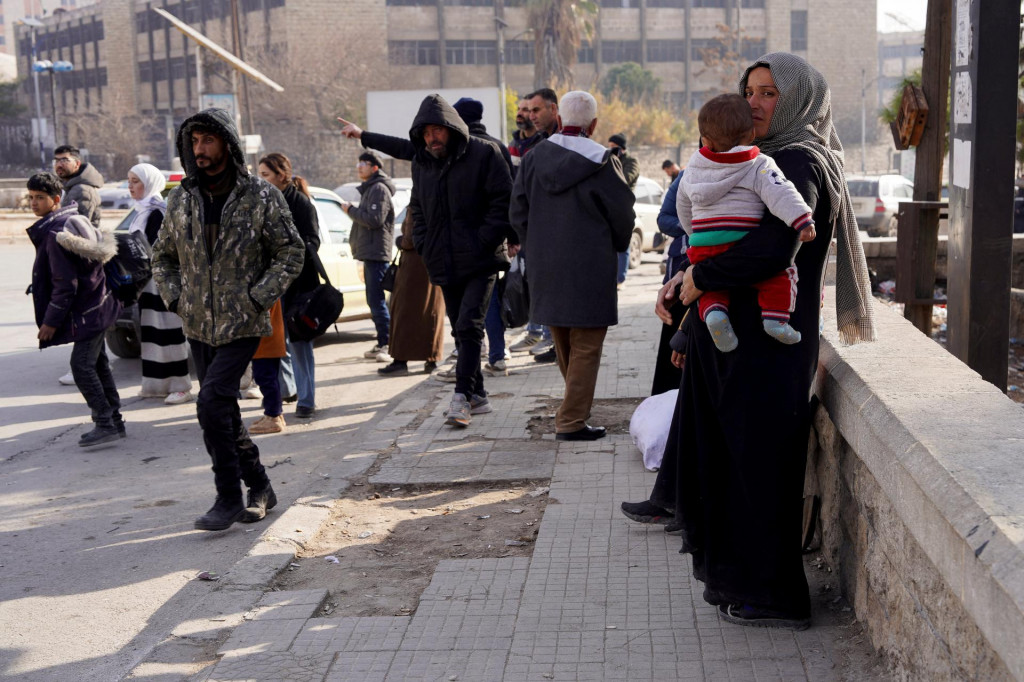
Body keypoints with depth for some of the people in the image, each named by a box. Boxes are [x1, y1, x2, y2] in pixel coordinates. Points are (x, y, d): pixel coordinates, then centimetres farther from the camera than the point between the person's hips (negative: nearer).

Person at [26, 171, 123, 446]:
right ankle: (114, 420, 21)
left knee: (81, 367, -7)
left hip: (86, 312, -10)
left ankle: (105, 423, -5)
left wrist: (50, 321, -15)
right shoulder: (75, 220, 9)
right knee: (97, 364, 15)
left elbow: (65, 284, -22)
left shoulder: (55, 234, -20)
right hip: (97, 306, 10)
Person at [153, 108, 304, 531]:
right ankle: (260, 488, 26)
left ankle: (229, 498, -3)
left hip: (243, 325, -5)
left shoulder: (261, 197, -7)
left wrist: (257, 298, -11)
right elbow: (163, 255, 17)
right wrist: (175, 298, 2)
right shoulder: (181, 199, 5)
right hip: (198, 326, 5)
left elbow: (291, 254, -3)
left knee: (212, 405, -16)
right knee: (223, 412, 10)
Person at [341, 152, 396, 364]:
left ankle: (387, 344, -13)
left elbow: (374, 219, -20)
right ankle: (382, 344, 16)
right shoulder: (369, 189, 23)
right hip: (370, 253, 11)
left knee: (376, 300, -14)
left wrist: (351, 210, -11)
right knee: (374, 300, 11)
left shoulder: (379, 189, -10)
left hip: (377, 253, -11)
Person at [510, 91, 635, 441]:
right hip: (590, 267, -5)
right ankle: (571, 421, -1)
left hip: (545, 267, 6)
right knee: (586, 346, 1)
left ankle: (576, 404, 36)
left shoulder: (533, 158, 1)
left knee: (563, 344, 19)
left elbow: (518, 212, 6)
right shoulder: (602, 162, -12)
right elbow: (622, 215, -5)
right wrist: (616, 246, 15)